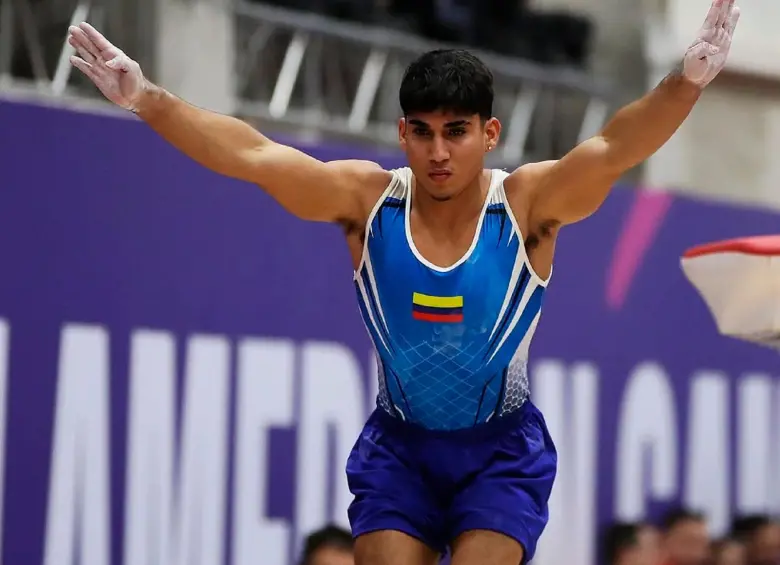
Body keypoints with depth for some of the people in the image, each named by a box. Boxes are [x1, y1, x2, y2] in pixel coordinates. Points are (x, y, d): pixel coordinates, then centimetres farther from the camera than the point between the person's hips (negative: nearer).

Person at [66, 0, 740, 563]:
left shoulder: (530, 206, -17)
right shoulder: (368, 201, -13)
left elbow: (614, 148, -33)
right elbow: (251, 155, -21)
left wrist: (689, 78, -50)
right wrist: (143, 98, -31)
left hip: (501, 451, -2)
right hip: (399, 446, 2)